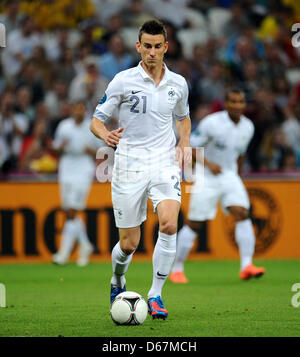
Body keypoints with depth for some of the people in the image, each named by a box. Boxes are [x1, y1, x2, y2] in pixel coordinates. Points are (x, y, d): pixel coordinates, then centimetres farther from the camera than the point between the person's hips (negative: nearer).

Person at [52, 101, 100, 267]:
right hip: (66, 170, 4)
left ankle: (64, 251, -11)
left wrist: (90, 151, -15)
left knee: (72, 213, -12)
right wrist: (62, 146, -8)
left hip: (83, 171, -4)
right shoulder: (64, 126, 8)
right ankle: (85, 246, 24)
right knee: (69, 213, 6)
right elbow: (57, 150, 14)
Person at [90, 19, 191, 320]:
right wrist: (106, 135, -25)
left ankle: (155, 295, -11)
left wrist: (184, 144, 6)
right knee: (129, 244, 1)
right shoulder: (123, 81, -4)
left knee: (169, 225, -24)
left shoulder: (178, 84, 6)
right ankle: (117, 282, 36)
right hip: (129, 167, -2)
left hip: (164, 163, 2)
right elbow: (96, 120, -2)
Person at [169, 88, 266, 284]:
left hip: (230, 176, 5)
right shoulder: (211, 122, -15)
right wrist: (208, 164, -25)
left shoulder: (248, 127, 3)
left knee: (243, 214, -16)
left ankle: (246, 266, -21)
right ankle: (177, 269, 11)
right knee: (194, 224, -3)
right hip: (206, 178, -5)